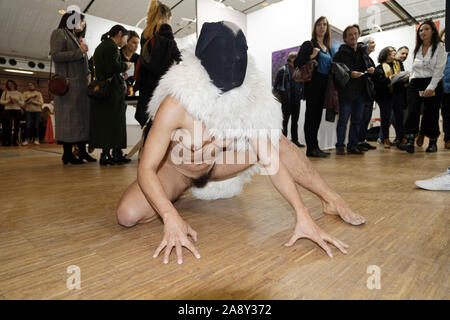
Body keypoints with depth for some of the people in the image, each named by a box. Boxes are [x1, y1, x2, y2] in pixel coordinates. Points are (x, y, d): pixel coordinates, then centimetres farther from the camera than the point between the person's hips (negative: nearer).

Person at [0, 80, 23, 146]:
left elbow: (22, 104, 8)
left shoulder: (19, 93, 12)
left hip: (17, 110, 1)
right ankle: (6, 142, -3)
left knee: (16, 127, -1)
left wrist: (17, 101, -10)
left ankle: (15, 141, 7)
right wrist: (8, 101, -11)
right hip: (8, 110, -1)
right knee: (8, 126, -9)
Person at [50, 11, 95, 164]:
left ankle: (82, 150, 6)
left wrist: (88, 74, 10)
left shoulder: (77, 38, 26)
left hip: (82, 83, 8)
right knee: (69, 116, -9)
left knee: (83, 116, 3)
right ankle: (67, 153, -6)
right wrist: (79, 52, -10)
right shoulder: (59, 33, 5)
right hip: (68, 83, -7)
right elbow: (56, 55, -9)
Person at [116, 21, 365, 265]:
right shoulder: (176, 105, -34)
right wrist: (172, 219, -48)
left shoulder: (247, 102, -21)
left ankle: (332, 200, -3)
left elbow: (271, 161, -22)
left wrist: (303, 217, -29)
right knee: (128, 215, -28)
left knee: (277, 142, -16)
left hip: (212, 169, 3)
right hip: (173, 170, -2)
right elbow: (146, 169, -32)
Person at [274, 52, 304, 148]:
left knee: (295, 120, 8)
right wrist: (282, 91, -17)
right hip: (286, 100, -4)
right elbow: (276, 85, -2)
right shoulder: (282, 70, 0)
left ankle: (295, 140, 15)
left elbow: (302, 84, 19)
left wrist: (301, 92, 2)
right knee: (286, 119, 0)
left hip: (296, 99, 4)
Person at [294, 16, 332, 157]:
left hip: (324, 86, 7)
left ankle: (315, 147, 12)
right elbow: (297, 62, -7)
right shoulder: (308, 44, 2)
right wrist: (311, 56, -21)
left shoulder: (327, 47, 22)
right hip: (313, 84, -7)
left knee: (317, 116, 7)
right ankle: (311, 148, -7)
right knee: (311, 115, -9)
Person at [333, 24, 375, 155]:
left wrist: (371, 70, 5)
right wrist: (350, 74, -21)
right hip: (346, 91, -6)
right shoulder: (340, 53, -1)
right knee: (343, 119, -4)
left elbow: (368, 66, 27)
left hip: (361, 91, 6)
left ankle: (352, 146, 15)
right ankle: (340, 146, 3)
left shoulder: (363, 51, 17)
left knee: (357, 120, 8)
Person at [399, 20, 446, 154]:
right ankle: (410, 142, -23)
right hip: (415, 84, 3)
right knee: (412, 112, -15)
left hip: (433, 84, -3)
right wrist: (412, 82, 8)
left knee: (431, 114, 1)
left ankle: (433, 142, 14)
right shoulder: (417, 49, 17)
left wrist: (431, 87, -18)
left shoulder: (439, 47, 1)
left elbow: (439, 69, -8)